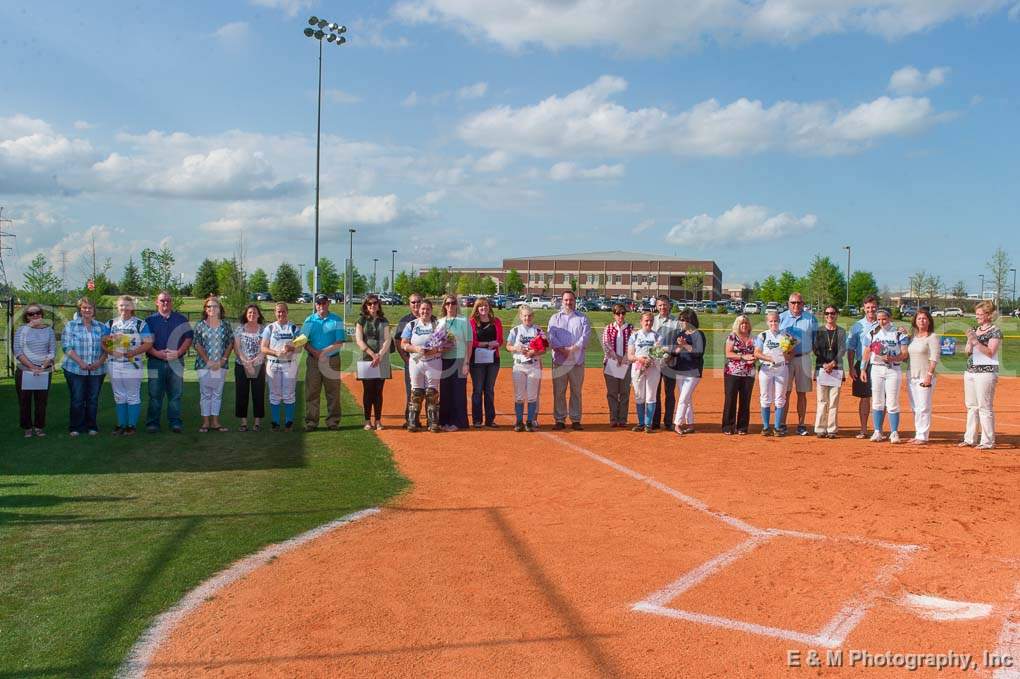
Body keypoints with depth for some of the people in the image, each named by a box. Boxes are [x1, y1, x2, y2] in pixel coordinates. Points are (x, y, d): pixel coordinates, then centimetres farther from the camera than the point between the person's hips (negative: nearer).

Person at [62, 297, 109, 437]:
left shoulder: (101, 327, 11)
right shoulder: (71, 325, 4)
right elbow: (67, 347, -4)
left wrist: (100, 362, -9)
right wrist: (80, 362, -16)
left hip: (97, 370, 2)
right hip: (75, 369, -2)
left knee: (93, 399, 6)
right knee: (77, 399, 0)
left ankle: (91, 426, 15)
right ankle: (75, 427, 9)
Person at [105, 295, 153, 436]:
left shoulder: (140, 324, 0)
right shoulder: (111, 323, 12)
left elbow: (148, 343, -6)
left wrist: (134, 352, -18)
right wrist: (110, 351, -10)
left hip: (132, 364, -4)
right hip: (114, 365, 4)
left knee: (133, 396, 1)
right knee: (119, 396, 11)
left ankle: (132, 425, 8)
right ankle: (121, 424, 19)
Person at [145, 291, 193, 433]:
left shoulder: (181, 319, 11)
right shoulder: (150, 320, 9)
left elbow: (189, 338, 6)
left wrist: (178, 352, -8)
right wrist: (158, 353, -13)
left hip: (176, 361, 1)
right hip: (156, 361, -1)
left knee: (175, 394, 2)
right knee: (155, 394, 2)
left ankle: (175, 422, 7)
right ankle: (152, 423, 8)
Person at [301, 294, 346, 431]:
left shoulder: (337, 320, 4)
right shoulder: (309, 320, 10)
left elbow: (340, 343, -4)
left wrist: (324, 352, -15)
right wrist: (314, 352, -13)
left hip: (332, 360, -1)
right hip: (313, 361, 1)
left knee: (333, 393, 1)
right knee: (311, 392, 1)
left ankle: (333, 422, 7)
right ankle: (311, 422, 6)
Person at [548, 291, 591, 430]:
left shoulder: (582, 318, 11)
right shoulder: (555, 318, 11)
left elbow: (585, 336, -3)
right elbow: (551, 337, -2)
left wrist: (573, 348, -17)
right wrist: (562, 349, -17)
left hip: (577, 361, 0)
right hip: (559, 361, 0)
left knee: (576, 391, 3)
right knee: (558, 391, 0)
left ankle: (575, 420, 9)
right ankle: (560, 420, 6)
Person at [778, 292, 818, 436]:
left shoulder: (810, 318, 8)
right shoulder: (781, 317, 7)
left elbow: (816, 339, 10)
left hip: (804, 358, 1)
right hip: (784, 358, -1)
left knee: (802, 393, 5)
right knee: (785, 392, -2)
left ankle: (801, 425, 10)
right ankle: (782, 424, 3)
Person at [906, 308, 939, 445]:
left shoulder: (932, 337, -6)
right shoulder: (913, 336, 14)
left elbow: (934, 359, -12)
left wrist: (929, 375, -19)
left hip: (925, 377, -7)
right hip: (912, 376, 7)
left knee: (923, 407, -7)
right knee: (914, 408, 11)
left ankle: (923, 436, -3)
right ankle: (918, 434, 18)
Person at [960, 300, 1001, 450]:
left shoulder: (995, 331, -5)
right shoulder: (974, 330, 14)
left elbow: (990, 352, -14)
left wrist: (976, 341, -20)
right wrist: (969, 340, -5)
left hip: (986, 372, -7)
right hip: (970, 371, 7)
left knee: (984, 408, -7)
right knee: (971, 406, 10)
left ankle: (988, 441, 0)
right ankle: (969, 439, 16)